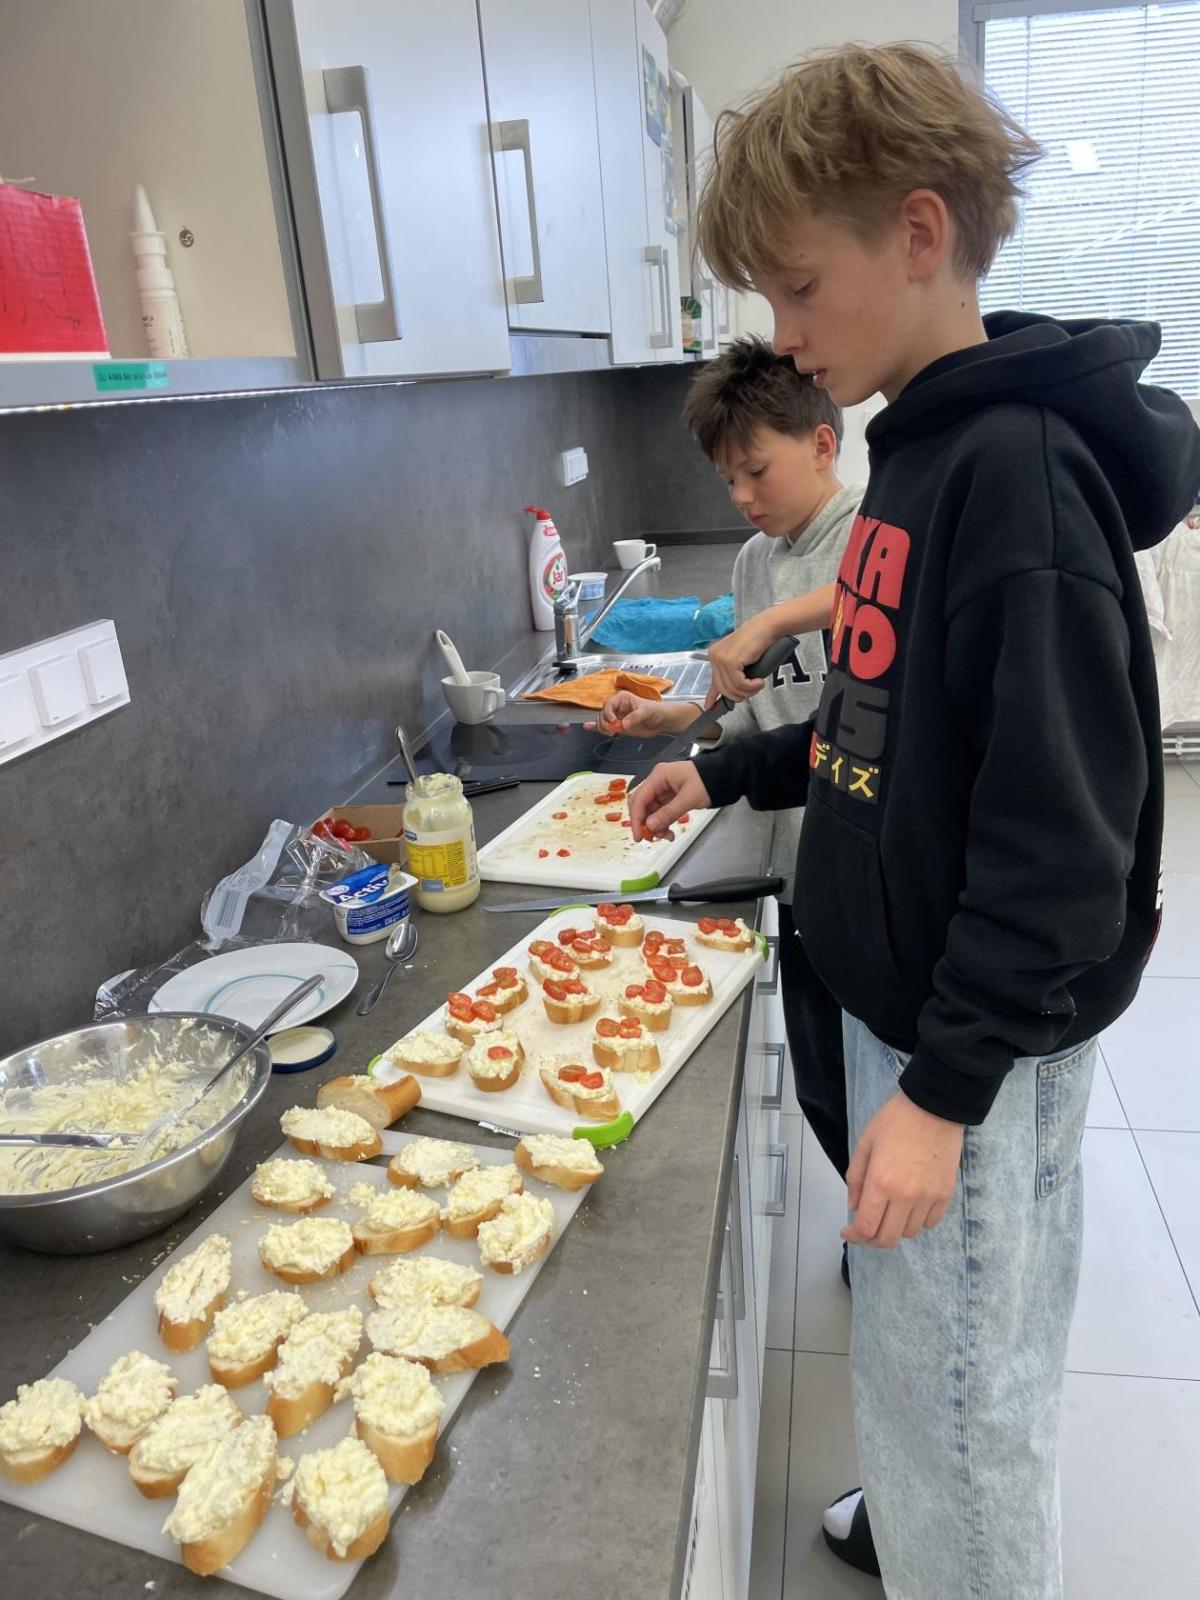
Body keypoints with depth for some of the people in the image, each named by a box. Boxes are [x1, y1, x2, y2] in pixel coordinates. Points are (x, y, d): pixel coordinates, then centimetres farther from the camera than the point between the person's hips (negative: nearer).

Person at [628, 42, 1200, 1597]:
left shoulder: (1021, 473, -21)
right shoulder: (924, 445, 7)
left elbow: (1059, 828, -24)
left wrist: (947, 1084, -21)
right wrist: (733, 769, 14)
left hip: (975, 1034, -9)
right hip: (905, 994, 9)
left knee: (951, 1386, 10)